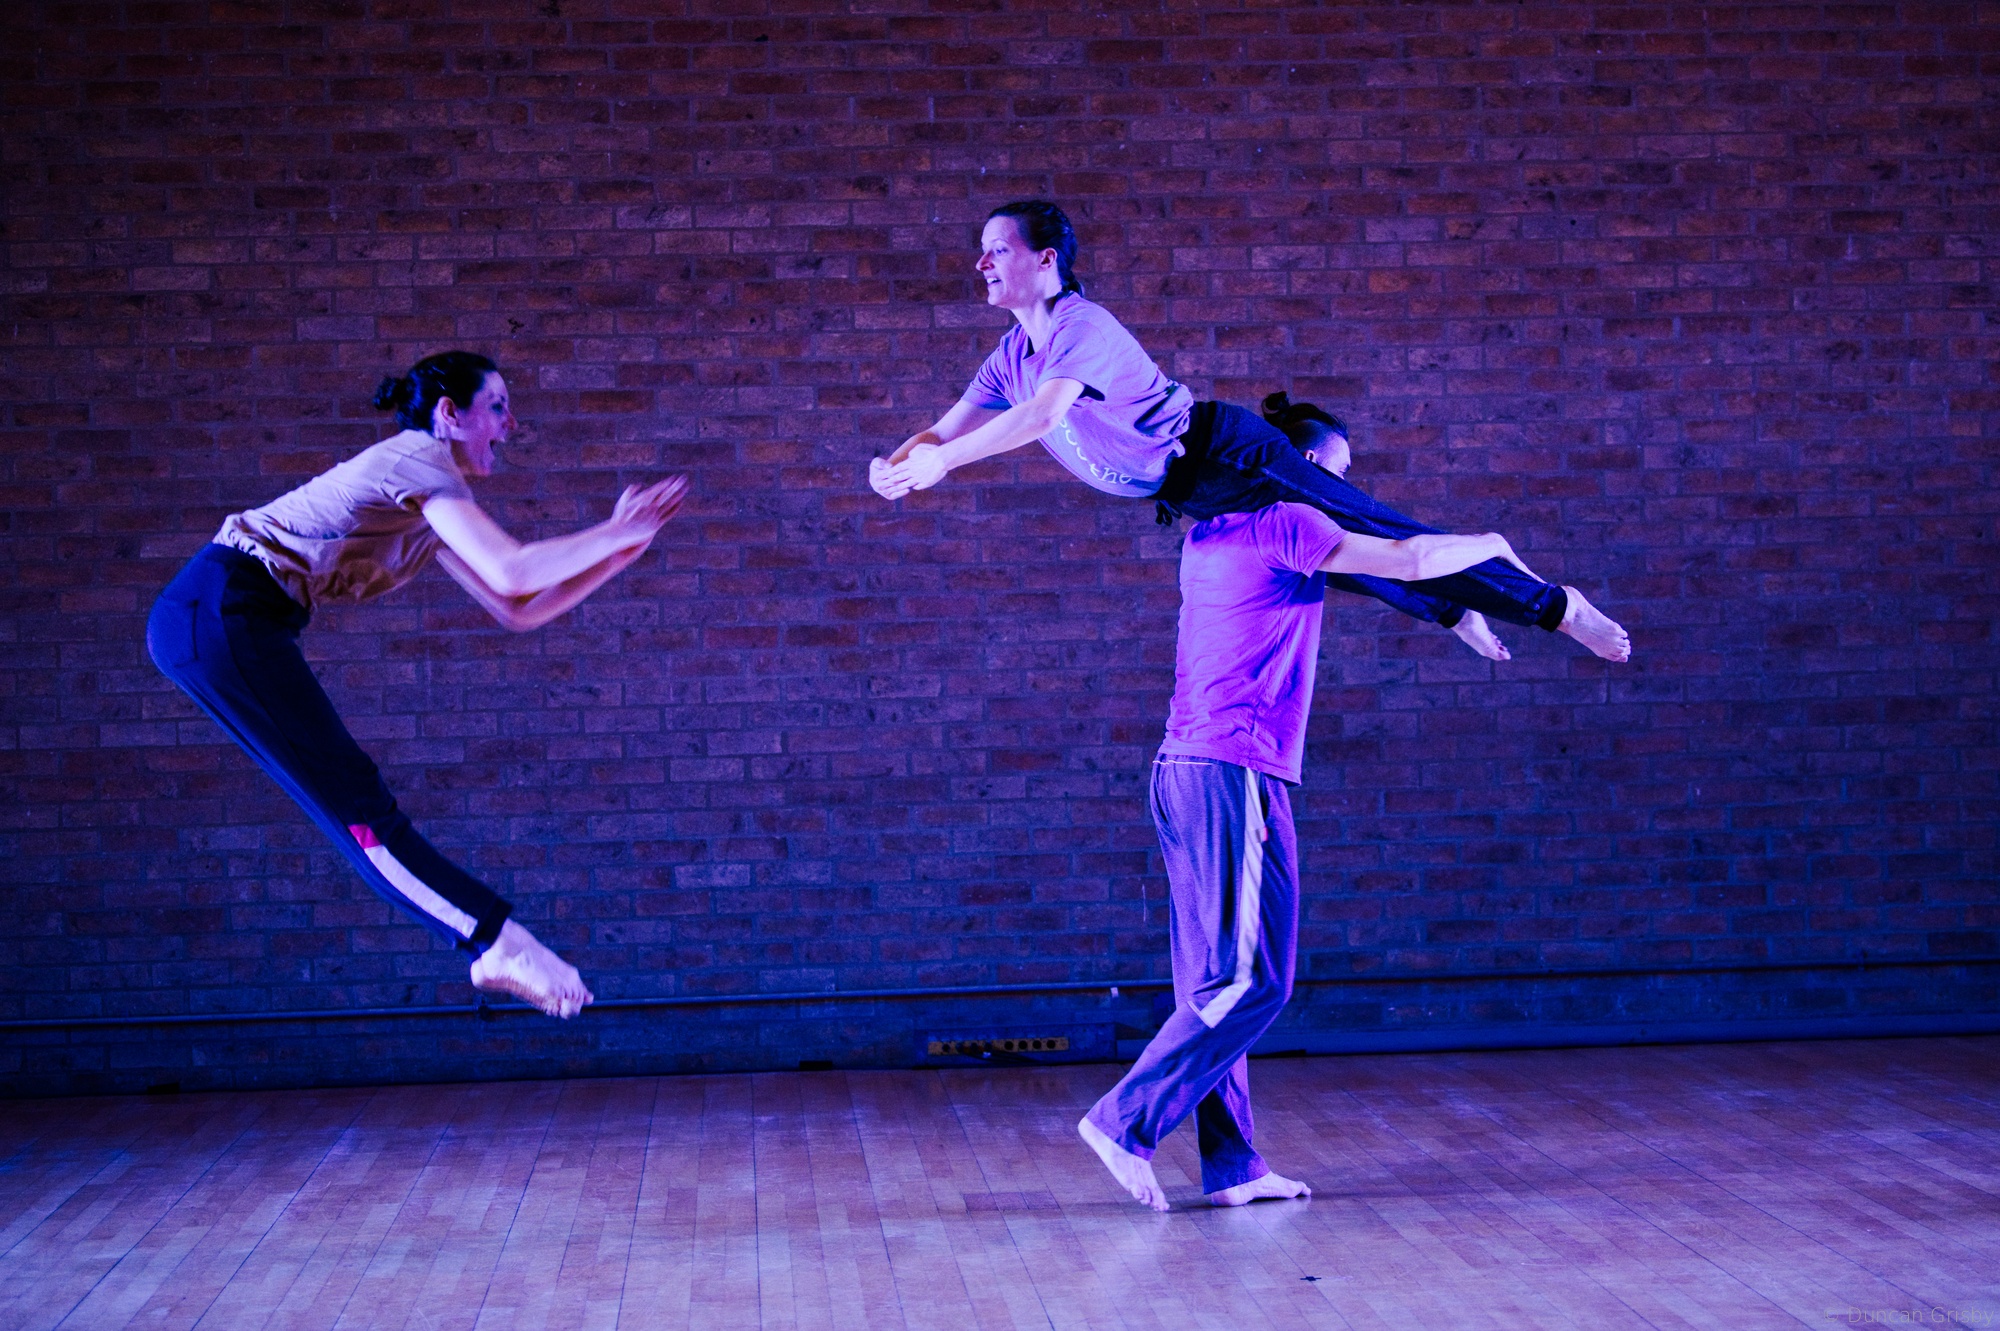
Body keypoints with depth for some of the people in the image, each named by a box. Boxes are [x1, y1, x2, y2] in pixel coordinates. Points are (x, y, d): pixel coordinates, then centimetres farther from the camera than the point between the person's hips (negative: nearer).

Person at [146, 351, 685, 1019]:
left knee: (350, 795, 6)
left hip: (224, 618, 10)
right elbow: (512, 571, -24)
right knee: (351, 798, -8)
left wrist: (623, 549, 13)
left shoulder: (433, 508, 19)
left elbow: (518, 611, 17)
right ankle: (497, 940, -9)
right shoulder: (423, 460, -11)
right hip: (221, 613, -10)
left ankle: (494, 941, 6)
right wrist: (614, 532, -12)